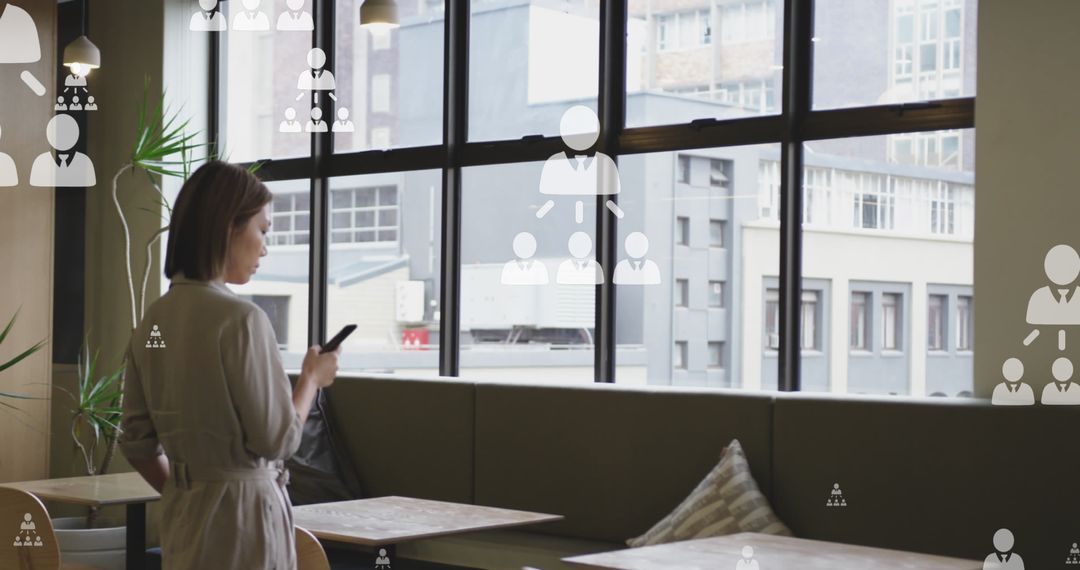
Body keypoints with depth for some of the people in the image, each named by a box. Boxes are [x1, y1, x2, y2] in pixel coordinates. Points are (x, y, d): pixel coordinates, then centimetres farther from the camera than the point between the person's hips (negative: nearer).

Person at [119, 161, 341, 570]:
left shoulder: (152, 321, 5)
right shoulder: (240, 318, -17)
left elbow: (136, 442, 9)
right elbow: (277, 440, -14)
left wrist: (182, 497, 19)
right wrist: (312, 378, 1)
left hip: (183, 515, 7)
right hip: (242, 512, -7)